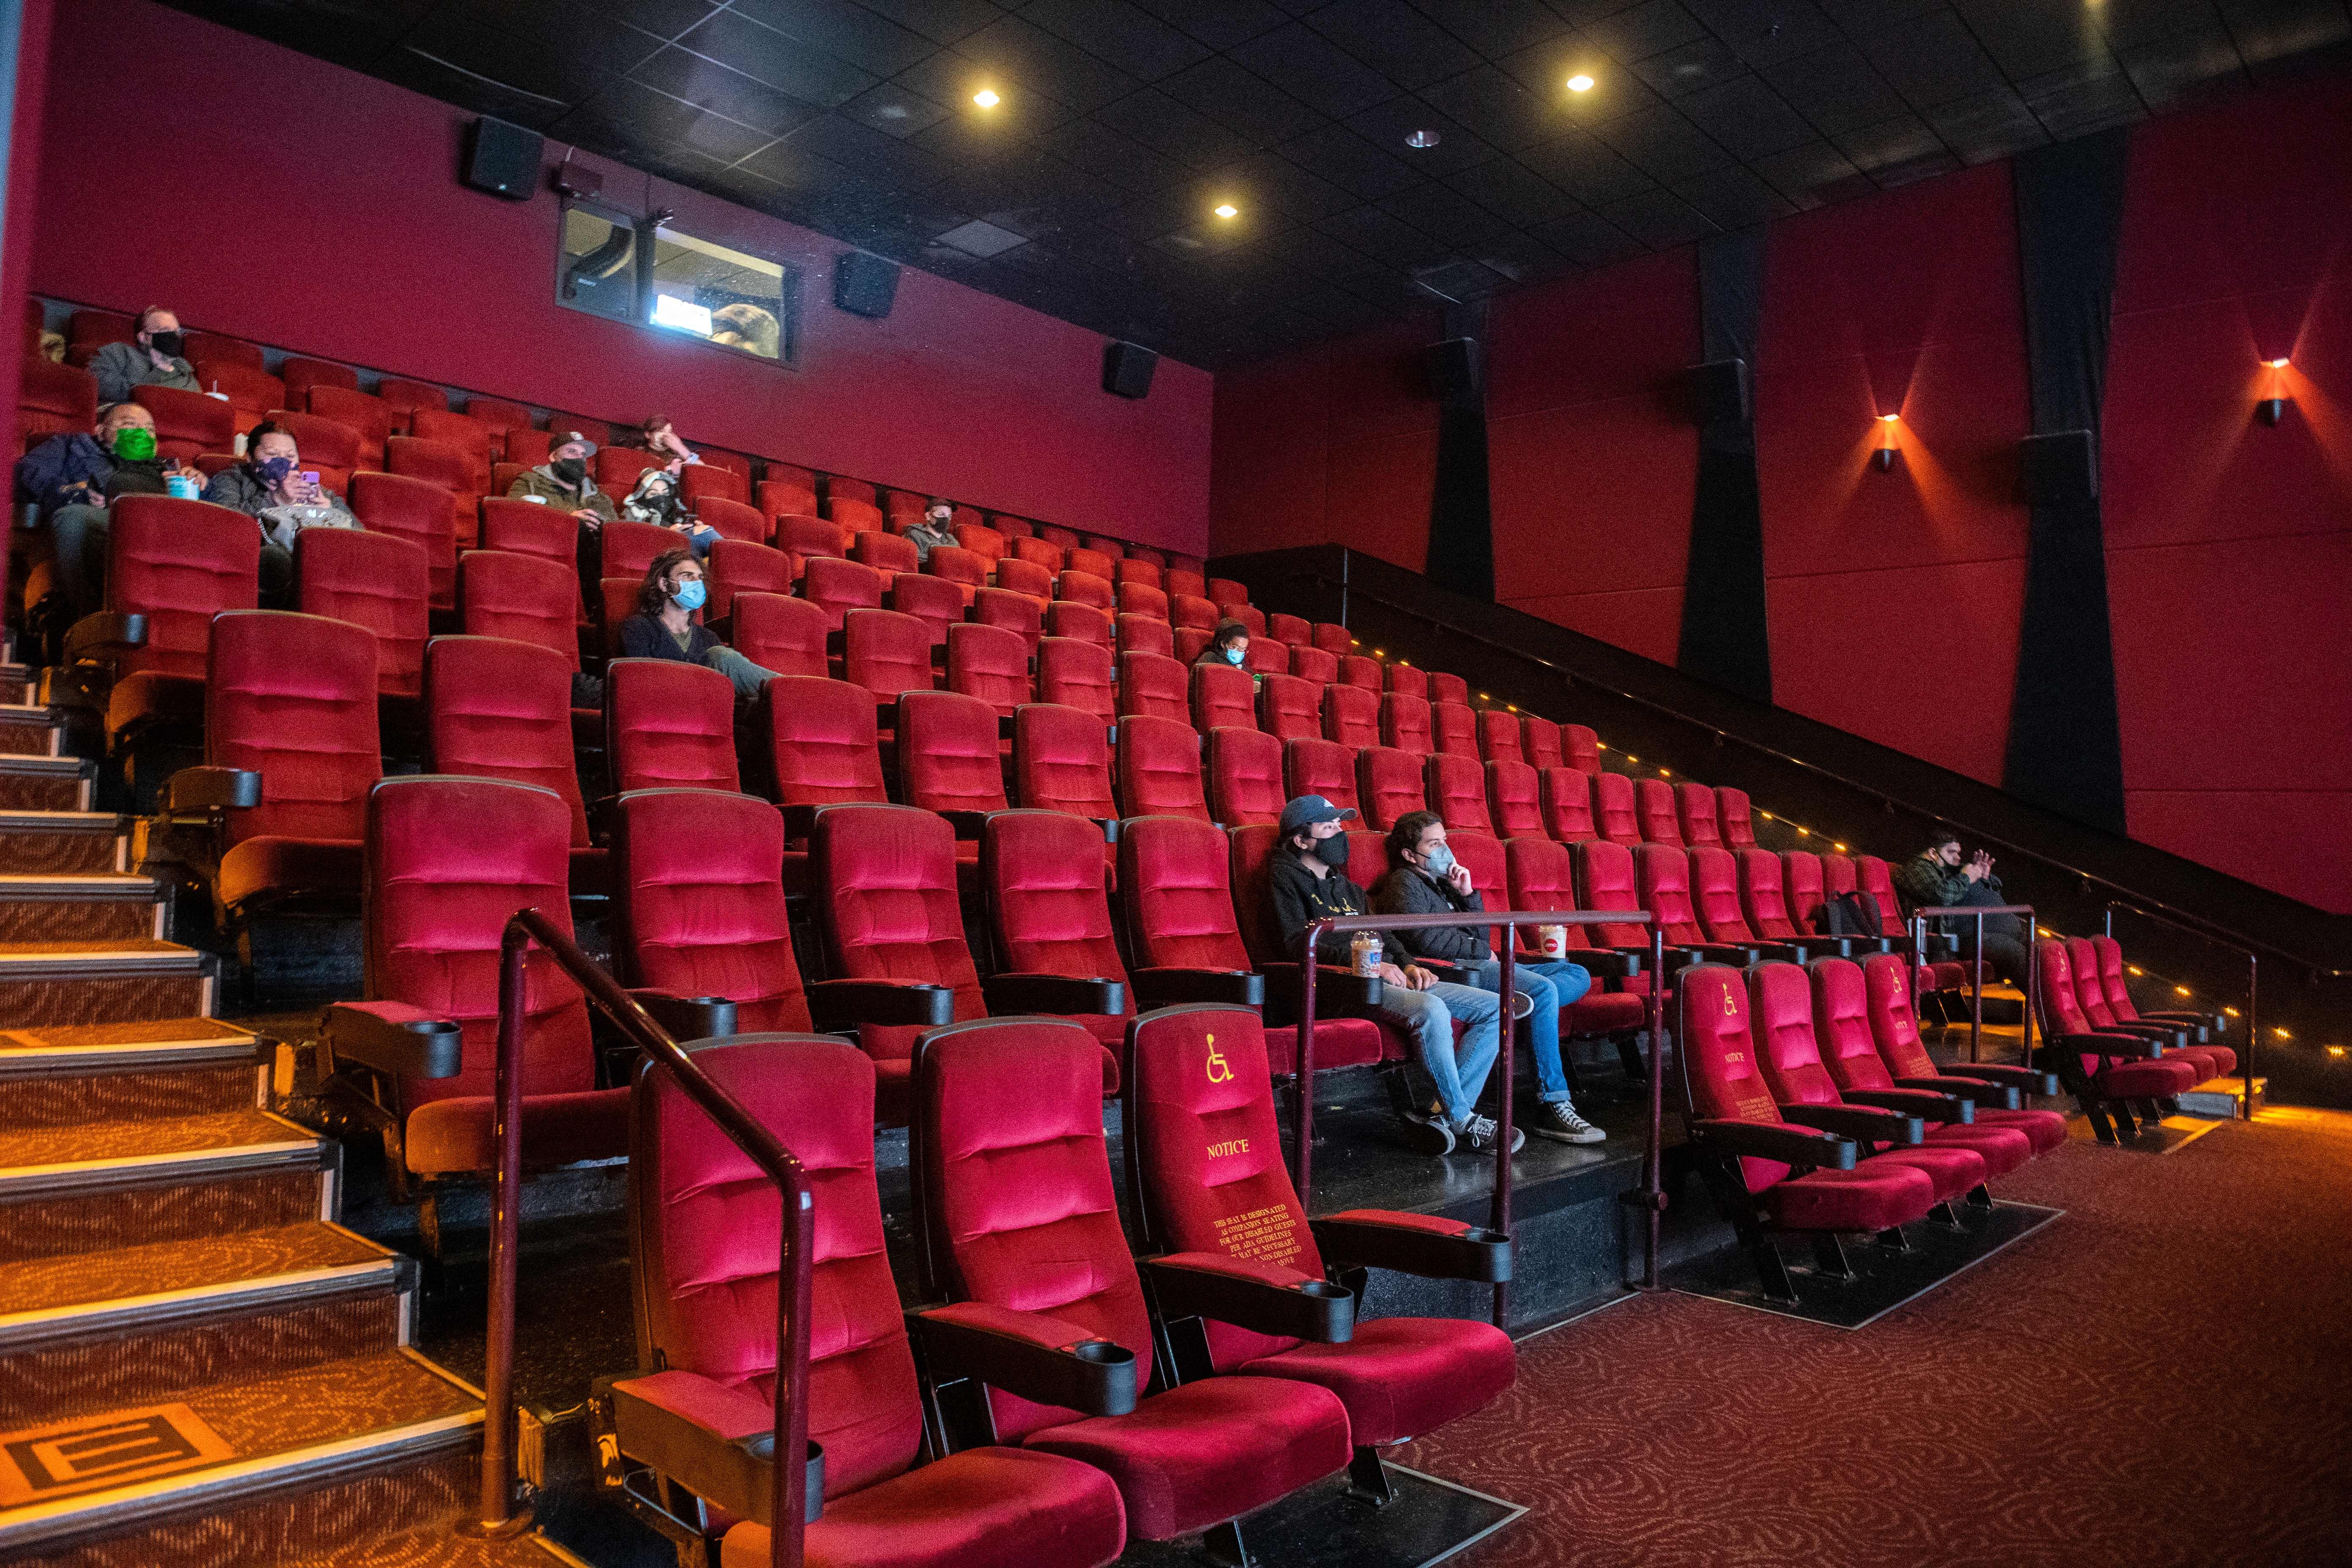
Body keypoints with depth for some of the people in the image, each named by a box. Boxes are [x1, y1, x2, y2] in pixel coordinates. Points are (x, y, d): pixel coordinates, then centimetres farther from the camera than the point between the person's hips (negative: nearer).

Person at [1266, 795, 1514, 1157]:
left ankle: (1445, 1113, -16)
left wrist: (1408, 965, 5)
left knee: (1495, 1007, -6)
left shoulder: (1347, 888, 29)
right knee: (1431, 1010, -36)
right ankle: (1463, 1120, -20)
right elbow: (1299, 944, -9)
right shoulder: (1286, 876, 5)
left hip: (1391, 979, 9)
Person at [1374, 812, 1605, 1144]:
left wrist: (1467, 894, 7)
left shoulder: (1441, 882, 27)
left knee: (1579, 976, 4)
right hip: (1454, 970, -10)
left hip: (1482, 966, 10)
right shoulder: (1404, 883, 1)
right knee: (1544, 990, -30)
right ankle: (1551, 1108, -33)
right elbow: (1428, 940, -14)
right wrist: (1483, 951, -3)